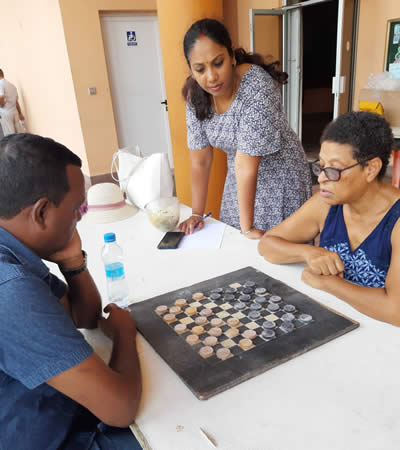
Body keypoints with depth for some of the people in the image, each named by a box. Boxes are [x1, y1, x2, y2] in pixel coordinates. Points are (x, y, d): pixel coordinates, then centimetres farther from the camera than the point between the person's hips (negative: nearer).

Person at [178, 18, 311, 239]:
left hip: (277, 176, -5)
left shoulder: (257, 87, -30)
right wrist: (197, 214, -5)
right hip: (239, 177, 6)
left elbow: (246, 165, -30)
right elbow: (200, 160, -7)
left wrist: (247, 227, -24)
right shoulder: (196, 94, -12)